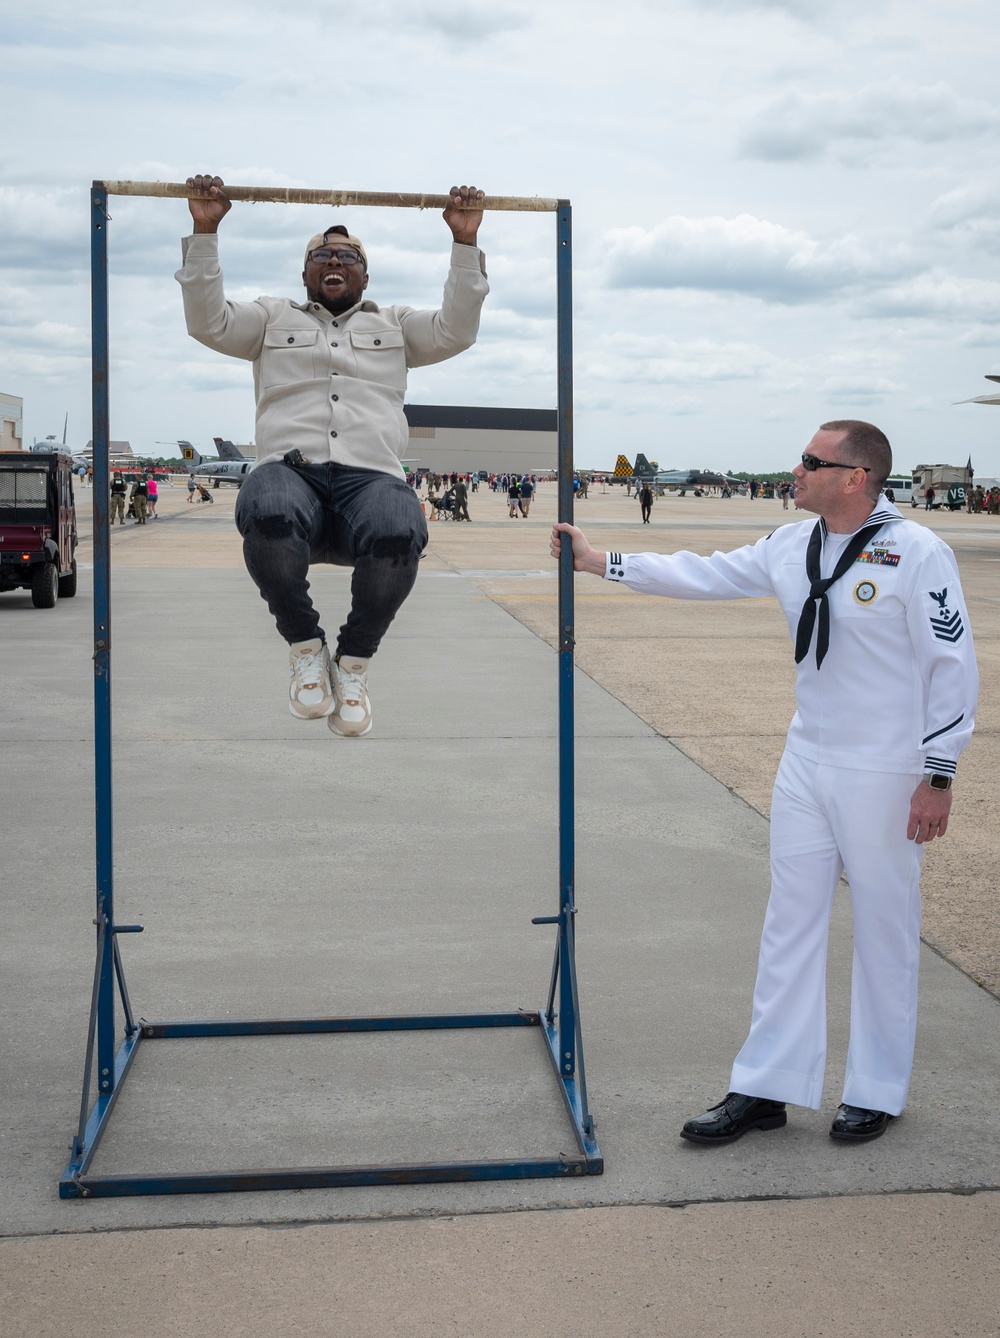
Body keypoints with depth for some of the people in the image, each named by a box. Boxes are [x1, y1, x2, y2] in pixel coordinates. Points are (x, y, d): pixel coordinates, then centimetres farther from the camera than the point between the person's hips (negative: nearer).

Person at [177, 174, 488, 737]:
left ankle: (355, 658, -10)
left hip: (372, 476, 1)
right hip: (290, 469, 0)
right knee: (268, 517, -41)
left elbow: (456, 331, 16)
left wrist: (466, 242, 8)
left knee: (398, 534, -39)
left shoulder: (394, 325, 32)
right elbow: (209, 321, 14)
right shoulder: (274, 317, 30)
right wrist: (205, 233, 6)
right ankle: (306, 643, -12)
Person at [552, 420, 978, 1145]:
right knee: (790, 923, 10)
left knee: (885, 932, 6)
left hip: (886, 777, -6)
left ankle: (877, 1092, 24)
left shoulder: (917, 553, -14)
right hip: (807, 764, 6)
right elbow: (703, 575, 14)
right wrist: (600, 561, 13)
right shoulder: (791, 546, 5)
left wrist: (939, 775, -13)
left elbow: (952, 667, -12)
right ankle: (765, 1088, 20)